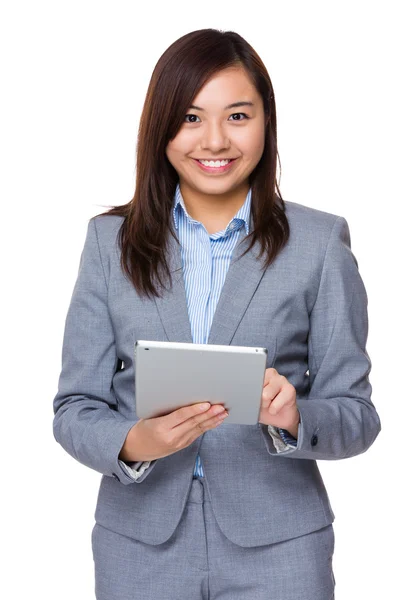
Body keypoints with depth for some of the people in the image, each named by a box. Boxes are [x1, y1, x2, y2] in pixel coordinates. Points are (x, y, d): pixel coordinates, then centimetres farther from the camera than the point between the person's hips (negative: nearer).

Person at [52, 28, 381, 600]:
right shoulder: (111, 240, 2)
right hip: (140, 543, 1)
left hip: (276, 547, -1)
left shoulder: (319, 242, -2)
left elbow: (356, 413, -2)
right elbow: (75, 408, 0)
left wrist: (294, 419, -22)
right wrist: (133, 443, -19)